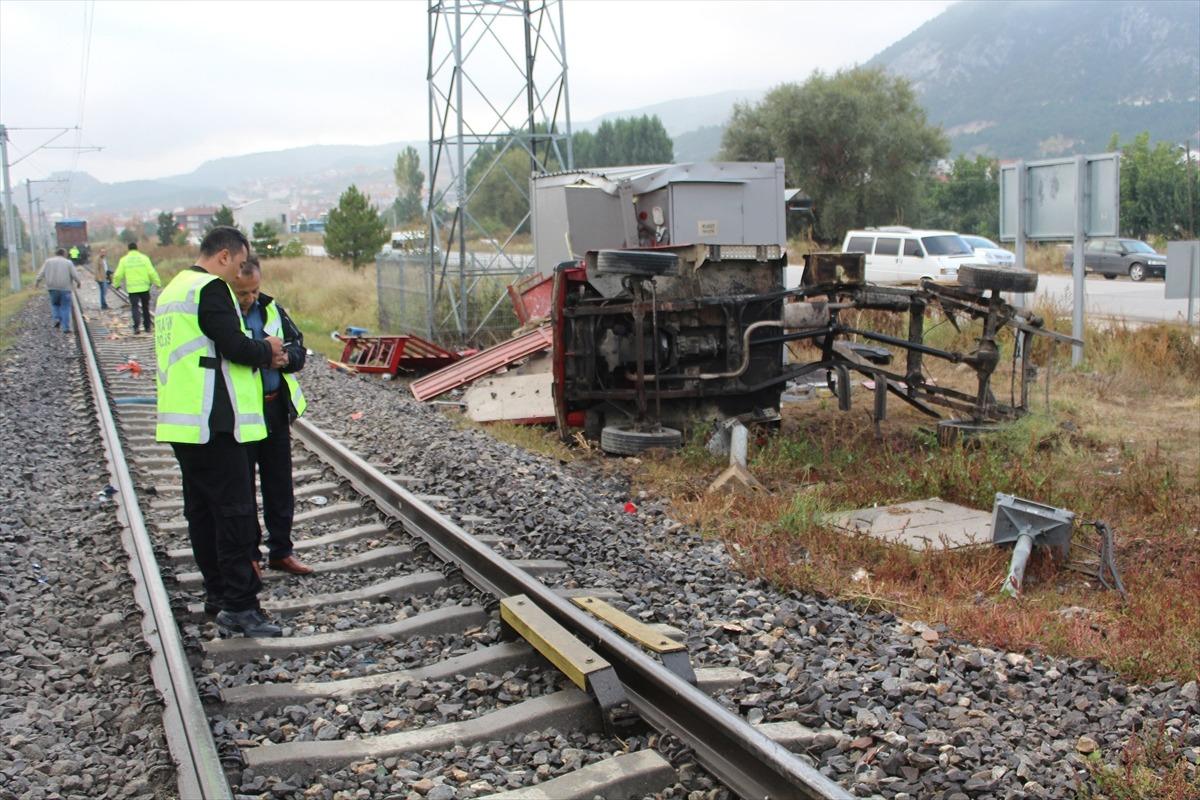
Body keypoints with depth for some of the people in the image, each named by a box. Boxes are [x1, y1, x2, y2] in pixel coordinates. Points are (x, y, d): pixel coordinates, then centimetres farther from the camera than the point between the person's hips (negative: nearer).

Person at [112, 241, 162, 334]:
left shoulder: (124, 260, 0)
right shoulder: (144, 258, -2)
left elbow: (118, 275, 0)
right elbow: (152, 272, -7)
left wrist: (116, 284, 17)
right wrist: (158, 283, 2)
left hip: (132, 288, -1)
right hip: (144, 287, 1)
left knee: (135, 307, 1)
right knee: (145, 307, 14)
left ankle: (136, 325, -20)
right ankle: (148, 326, 19)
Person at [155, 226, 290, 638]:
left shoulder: (174, 289, 19)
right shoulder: (211, 288, -12)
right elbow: (235, 346, -19)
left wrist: (262, 355, 10)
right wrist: (267, 350, 1)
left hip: (181, 421, 10)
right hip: (212, 421, -10)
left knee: (202, 508, 14)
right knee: (234, 510, -6)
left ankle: (218, 594, 23)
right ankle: (238, 606, -4)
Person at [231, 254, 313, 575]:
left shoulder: (271, 309, 6)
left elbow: (298, 350, 10)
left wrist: (284, 356, -14)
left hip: (275, 410, 5)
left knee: (280, 487, 14)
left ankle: (281, 551, 27)